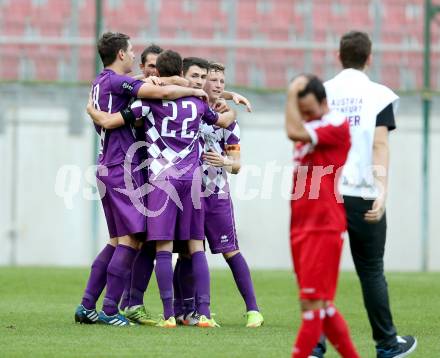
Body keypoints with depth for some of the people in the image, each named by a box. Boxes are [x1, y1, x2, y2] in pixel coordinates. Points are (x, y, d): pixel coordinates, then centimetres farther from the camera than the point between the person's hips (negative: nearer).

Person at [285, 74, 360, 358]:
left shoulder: (337, 125, -11)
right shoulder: (308, 131, 16)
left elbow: (294, 132, -24)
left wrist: (292, 94, -15)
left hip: (324, 229, -9)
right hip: (302, 228, 9)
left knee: (313, 303, -10)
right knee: (321, 305, 10)